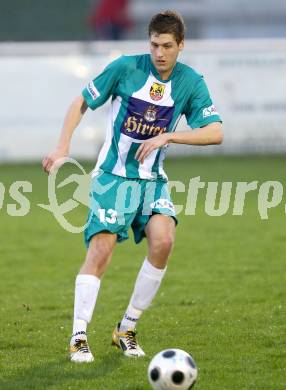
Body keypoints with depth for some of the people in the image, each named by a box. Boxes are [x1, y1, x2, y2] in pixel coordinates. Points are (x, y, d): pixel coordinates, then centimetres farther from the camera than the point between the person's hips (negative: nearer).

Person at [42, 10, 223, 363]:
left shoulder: (191, 83, -3)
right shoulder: (125, 68, -9)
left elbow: (215, 133, -10)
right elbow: (81, 103, 1)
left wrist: (166, 136, -20)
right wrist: (62, 147, -9)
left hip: (153, 180, 2)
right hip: (113, 176, -2)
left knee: (163, 240, -20)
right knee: (100, 251, -15)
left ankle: (127, 330, -6)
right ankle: (79, 337, -8)